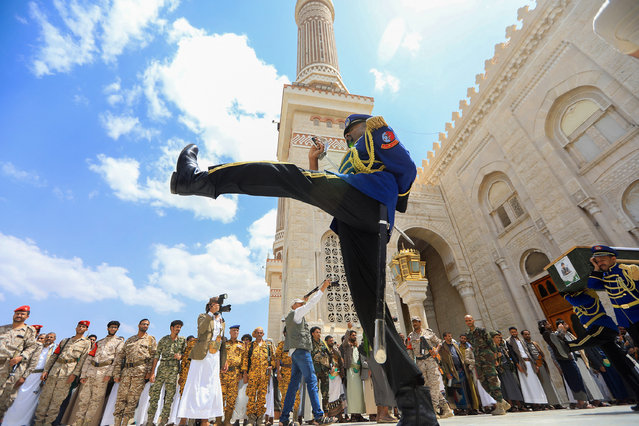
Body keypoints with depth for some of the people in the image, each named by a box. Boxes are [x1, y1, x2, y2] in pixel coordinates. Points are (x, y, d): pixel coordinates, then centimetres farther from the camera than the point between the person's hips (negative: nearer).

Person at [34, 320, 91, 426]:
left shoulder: (86, 343, 5)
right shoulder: (65, 340, 18)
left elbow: (82, 360, -2)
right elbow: (54, 355, 17)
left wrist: (74, 374, -10)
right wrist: (45, 370, 6)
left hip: (67, 373, -3)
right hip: (54, 370, 3)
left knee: (57, 399, 1)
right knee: (44, 396, 5)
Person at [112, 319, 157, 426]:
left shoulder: (151, 339, 9)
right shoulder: (129, 340, 19)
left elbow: (153, 356, 1)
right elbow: (120, 356, 16)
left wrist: (149, 371, -9)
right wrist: (117, 373, 7)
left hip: (140, 371, -3)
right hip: (126, 370, 4)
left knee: (133, 398, -4)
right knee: (121, 397, 1)